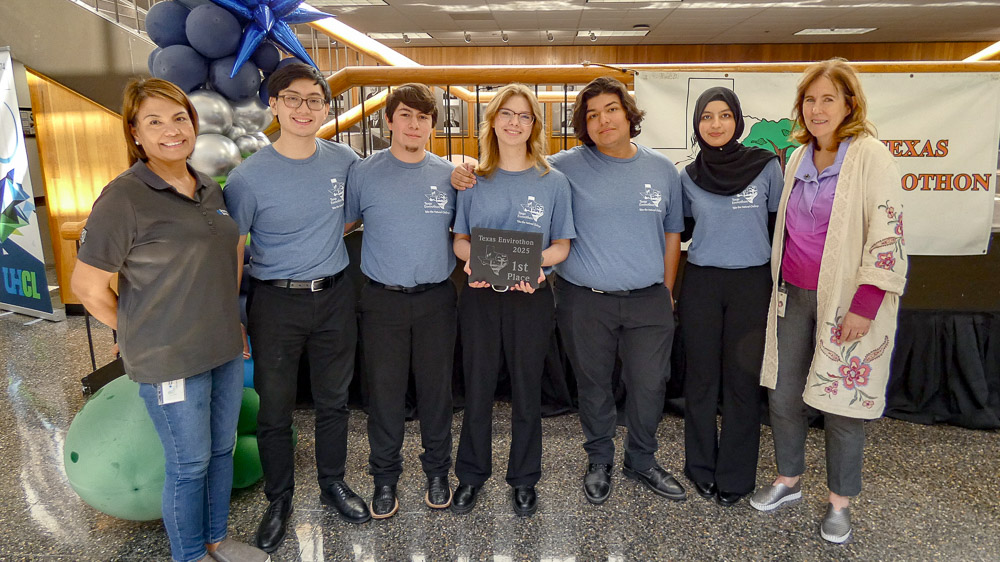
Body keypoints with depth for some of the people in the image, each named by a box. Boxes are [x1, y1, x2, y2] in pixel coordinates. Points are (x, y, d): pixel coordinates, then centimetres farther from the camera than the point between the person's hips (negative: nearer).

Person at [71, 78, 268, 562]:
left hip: (225, 348, 7)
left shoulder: (210, 190, 6)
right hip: (169, 359, -6)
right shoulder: (123, 198, -15)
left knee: (222, 450, 19)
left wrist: (230, 324, 12)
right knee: (189, 464, 8)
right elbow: (87, 286, -13)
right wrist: (139, 334, -3)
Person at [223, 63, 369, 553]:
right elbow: (231, 252, -5)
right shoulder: (248, 176, -11)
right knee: (274, 409, 9)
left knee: (333, 399, 17)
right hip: (275, 301, -2)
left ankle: (333, 483, 38)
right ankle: (279, 499, 31)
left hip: (334, 296, 3)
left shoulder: (344, 161, -2)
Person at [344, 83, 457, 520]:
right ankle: (385, 477, 26)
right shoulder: (364, 173, 0)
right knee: (384, 390, 7)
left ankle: (437, 471, 30)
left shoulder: (449, 175, 4)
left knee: (436, 387, 10)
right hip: (382, 299, -1)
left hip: (436, 299, 1)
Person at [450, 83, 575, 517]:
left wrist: (535, 262, -18)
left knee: (527, 392, 9)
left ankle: (523, 480, 28)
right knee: (477, 389, 9)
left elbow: (562, 246, 3)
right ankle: (471, 475, 28)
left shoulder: (553, 182, 2)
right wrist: (471, 259, -15)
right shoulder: (474, 180, 5)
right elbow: (460, 239, 8)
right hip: (480, 298, 1)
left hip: (531, 298, -1)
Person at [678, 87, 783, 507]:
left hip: (752, 283, -1)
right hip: (701, 283, 2)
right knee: (701, 377, 8)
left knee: (743, 379, 5)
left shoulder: (766, 166, -3)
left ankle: (736, 475, 20)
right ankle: (701, 467, 25)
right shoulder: (688, 176, 3)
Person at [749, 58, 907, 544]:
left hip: (846, 301, -5)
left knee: (841, 401, 5)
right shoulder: (799, 158, 10)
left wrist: (864, 307, -18)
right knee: (783, 393, 11)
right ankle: (788, 480, 32)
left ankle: (840, 502, 24)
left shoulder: (871, 157, -9)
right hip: (794, 297, 6)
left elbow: (886, 235, -13)